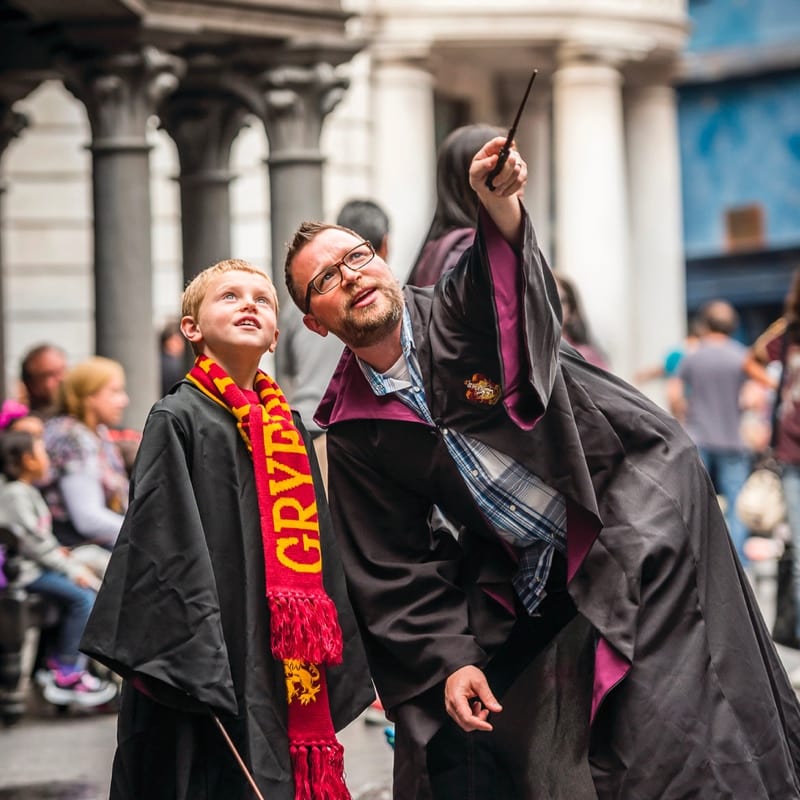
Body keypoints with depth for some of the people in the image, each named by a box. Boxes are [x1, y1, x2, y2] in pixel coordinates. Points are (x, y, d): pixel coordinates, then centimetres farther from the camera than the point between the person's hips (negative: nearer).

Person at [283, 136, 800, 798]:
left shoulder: (459, 314, -9)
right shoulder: (355, 433, 2)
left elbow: (513, 279, -34)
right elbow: (395, 570, 4)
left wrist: (499, 206, -56)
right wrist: (450, 659, -7)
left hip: (637, 512, -5)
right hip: (526, 578, 5)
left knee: (662, 742, -16)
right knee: (454, 746, 5)